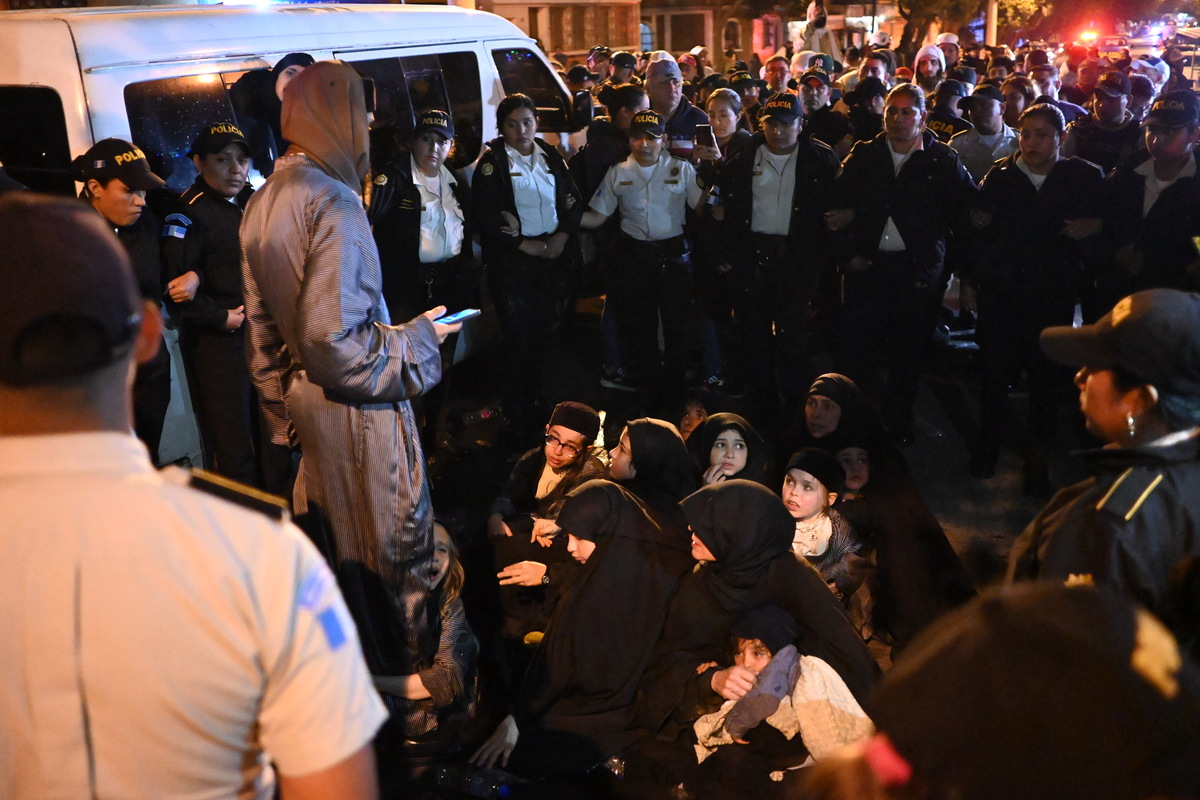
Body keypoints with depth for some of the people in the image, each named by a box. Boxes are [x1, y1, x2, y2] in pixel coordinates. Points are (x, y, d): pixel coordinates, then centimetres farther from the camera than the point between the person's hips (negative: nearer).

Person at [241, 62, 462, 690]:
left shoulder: (263, 202, 6)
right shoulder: (332, 203, -22)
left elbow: (261, 323, 13)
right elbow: (335, 338, -26)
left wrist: (284, 403, 21)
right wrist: (419, 337, -12)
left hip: (305, 399, 9)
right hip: (354, 410, -9)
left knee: (336, 538, 22)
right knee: (394, 542, 5)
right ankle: (407, 663, 19)